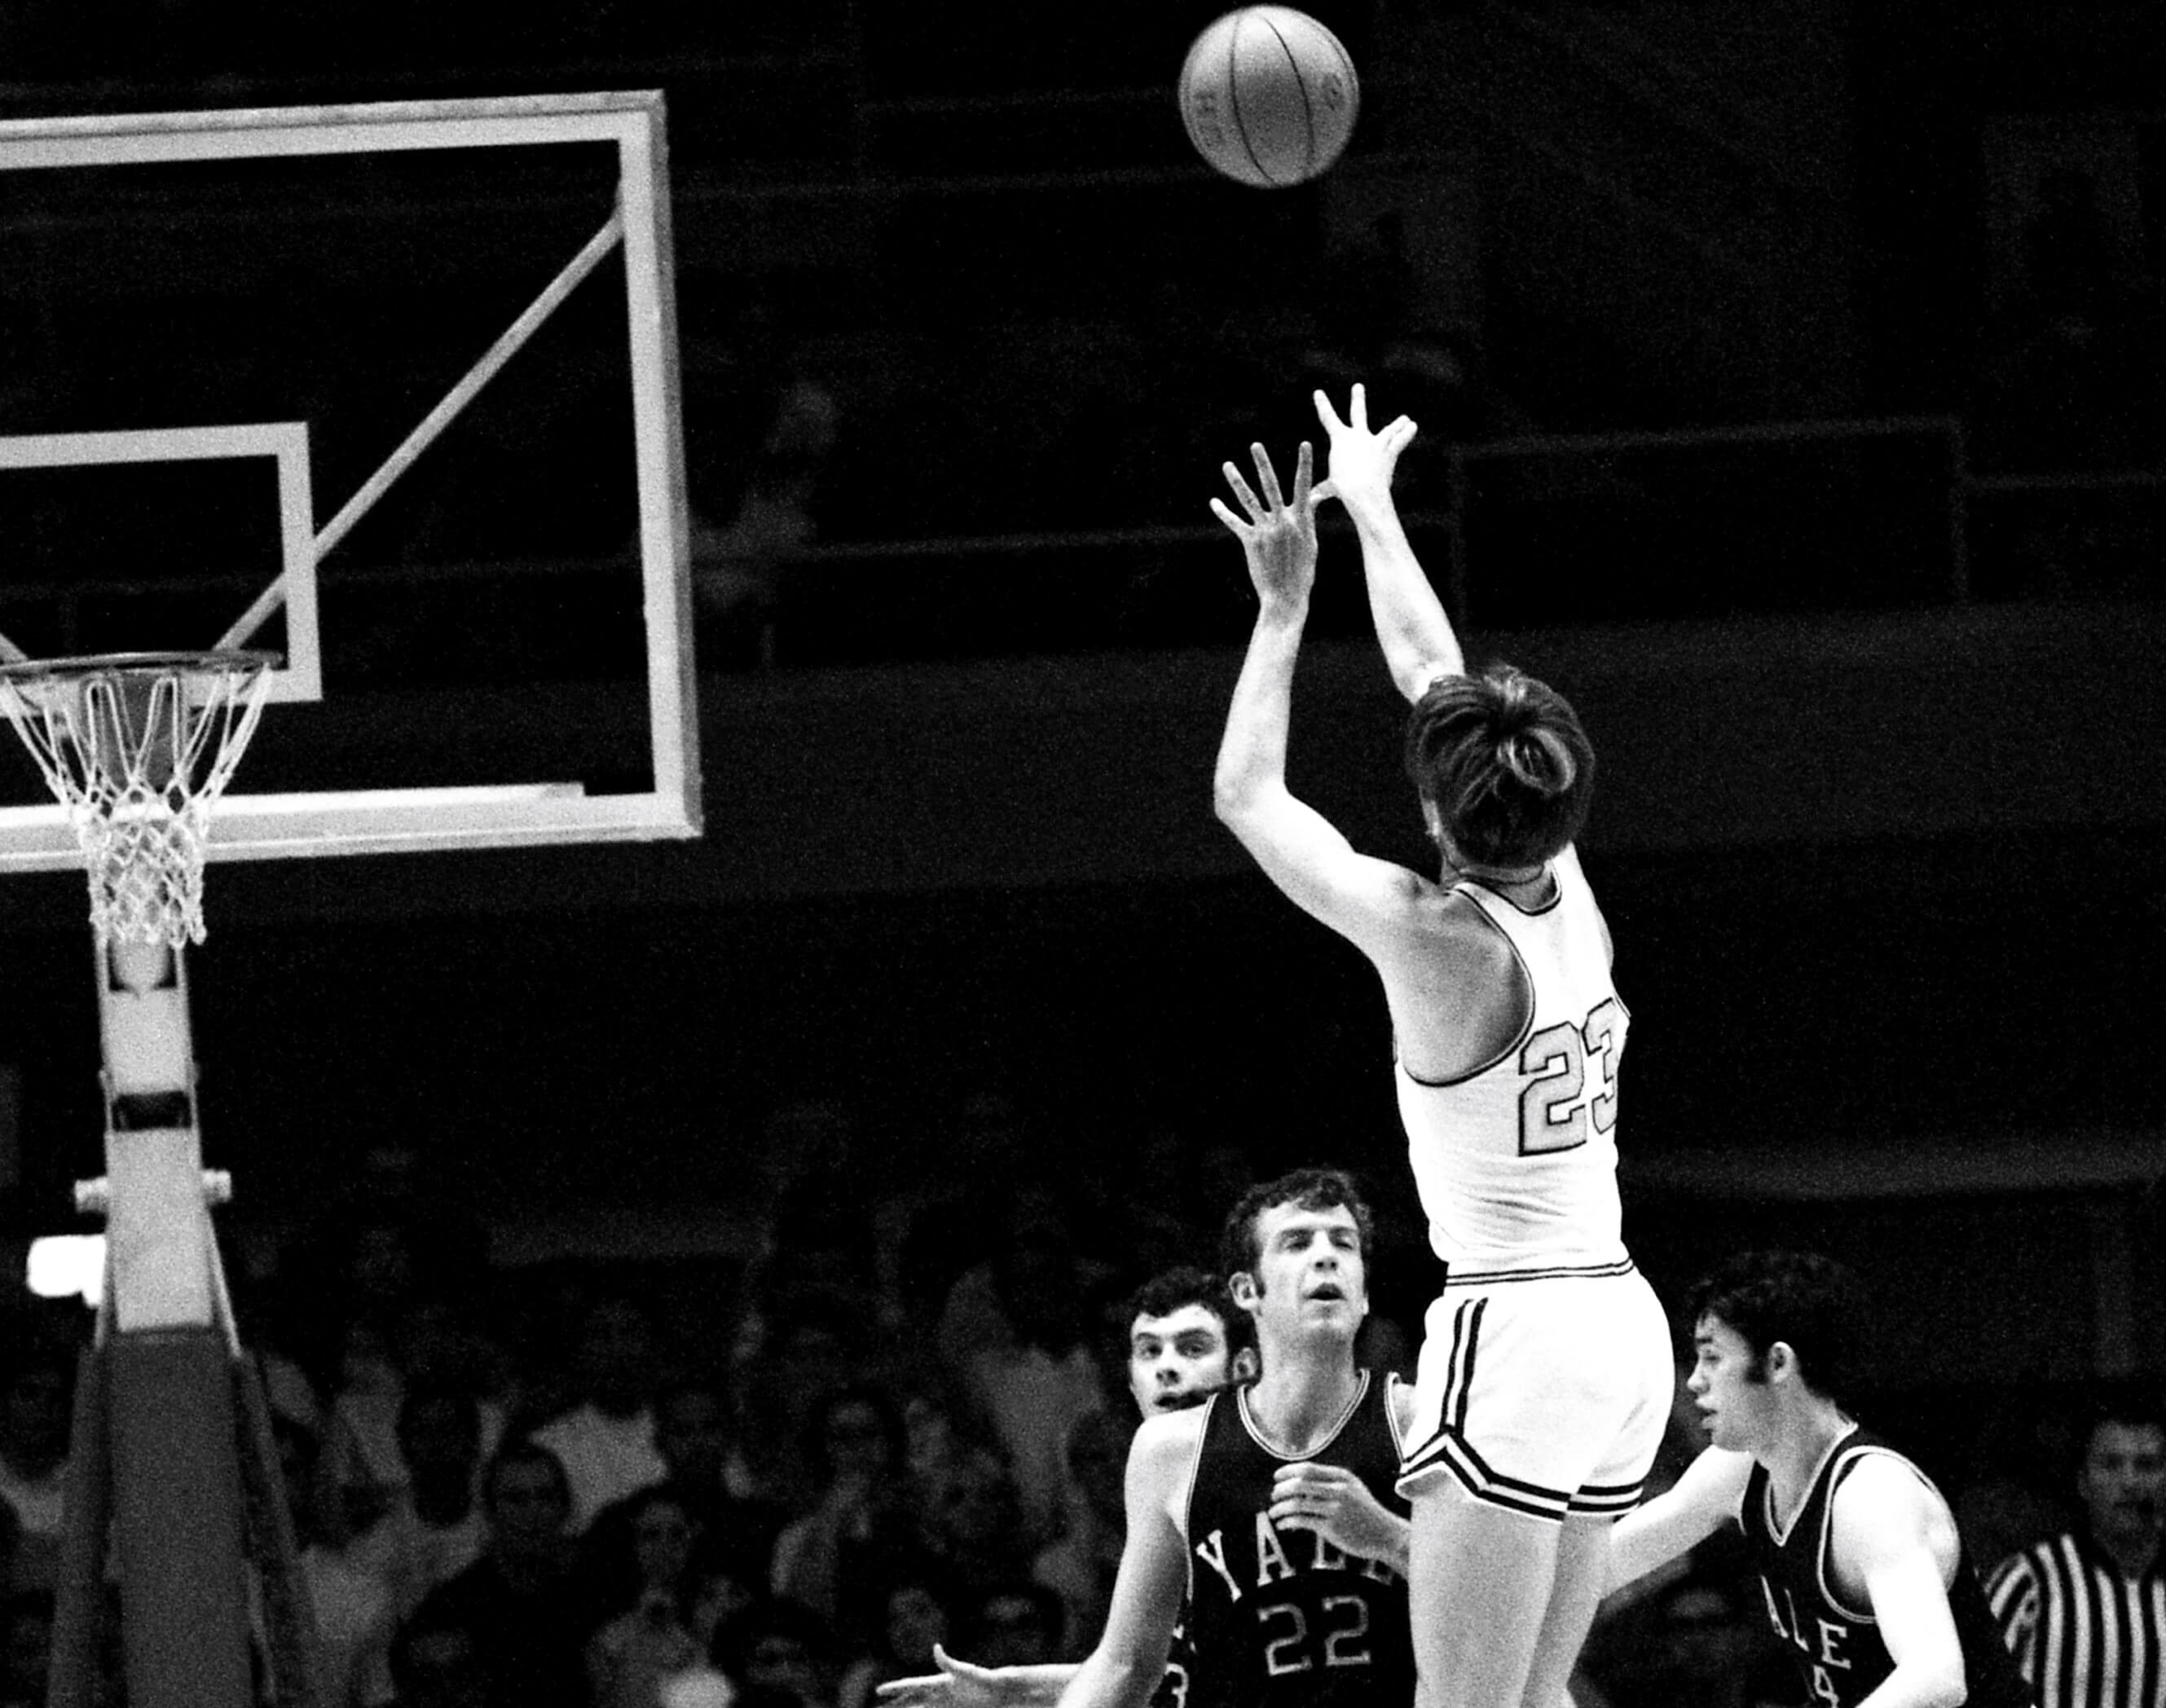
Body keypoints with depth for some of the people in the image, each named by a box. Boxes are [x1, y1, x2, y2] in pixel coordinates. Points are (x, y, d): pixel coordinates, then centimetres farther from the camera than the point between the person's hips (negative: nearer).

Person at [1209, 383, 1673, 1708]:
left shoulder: (1437, 936, -14)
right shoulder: (1571, 897, 6)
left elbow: (1246, 795, -4)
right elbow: (1437, 677, 19)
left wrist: (1286, 604, 2)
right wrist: (1373, 508, 29)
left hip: (1515, 1325, -8)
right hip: (1622, 1317, 8)